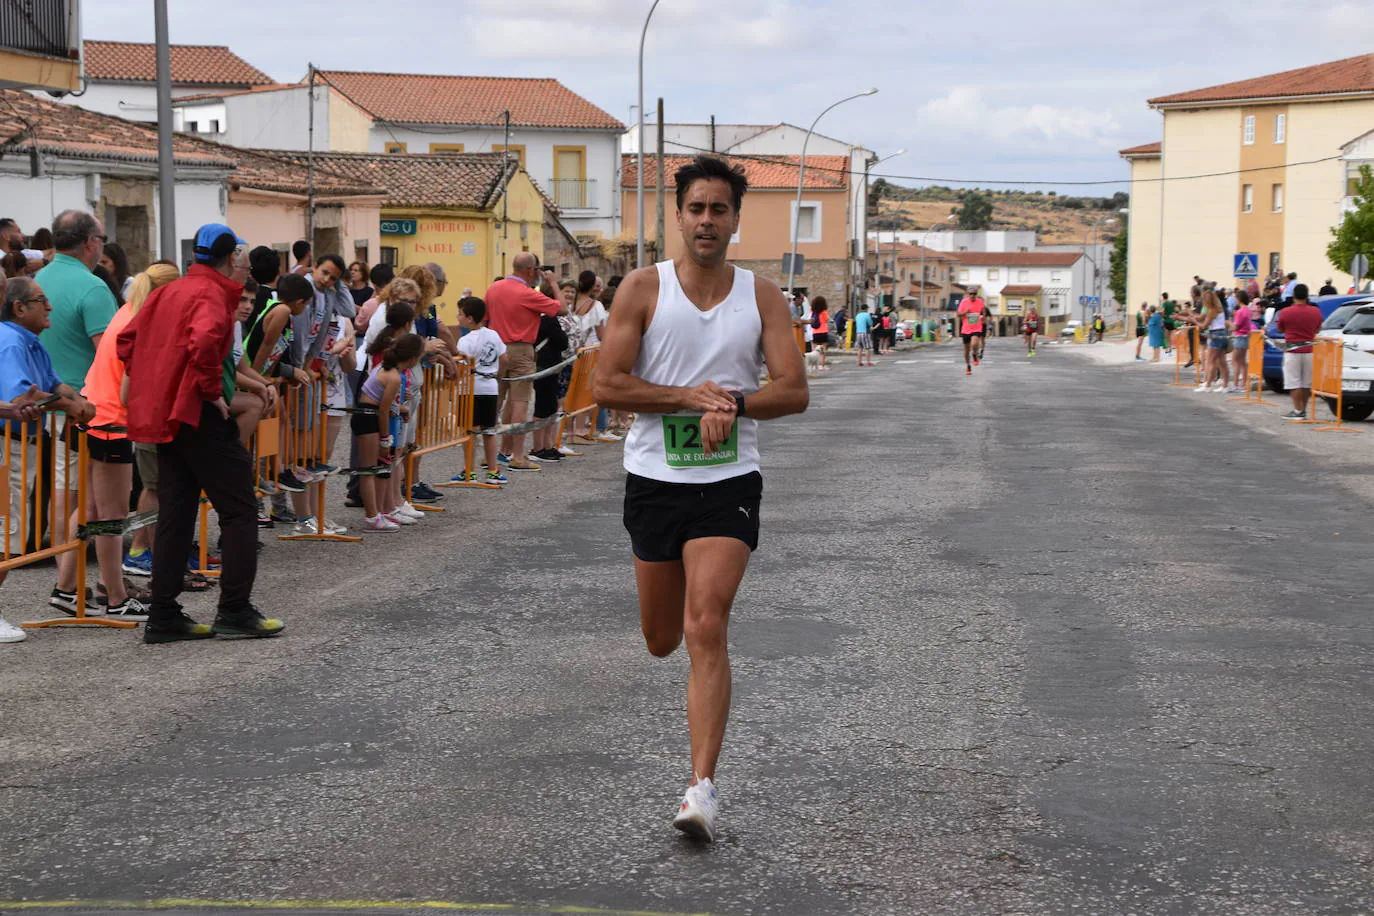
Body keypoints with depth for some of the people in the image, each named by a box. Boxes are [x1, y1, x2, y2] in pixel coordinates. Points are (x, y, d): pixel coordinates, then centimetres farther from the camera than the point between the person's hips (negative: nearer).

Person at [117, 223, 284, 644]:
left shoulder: (167, 292, 15)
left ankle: (163, 617, 11)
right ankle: (235, 611, 0)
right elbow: (204, 341, -32)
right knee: (239, 511, 0)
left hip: (166, 415, 9)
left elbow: (128, 339, 20)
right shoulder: (211, 294, -12)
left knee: (175, 515, 11)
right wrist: (213, 390, -19)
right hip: (201, 416, -9)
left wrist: (149, 385, 16)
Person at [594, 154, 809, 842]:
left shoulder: (762, 297, 2)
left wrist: (730, 401, -19)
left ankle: (703, 788, -15)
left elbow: (794, 392, -3)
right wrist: (693, 397, -15)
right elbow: (608, 385, -8)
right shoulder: (644, 288, -2)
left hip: (729, 482, -1)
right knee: (661, 640, 14)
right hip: (654, 479, 1)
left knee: (706, 631, -15)